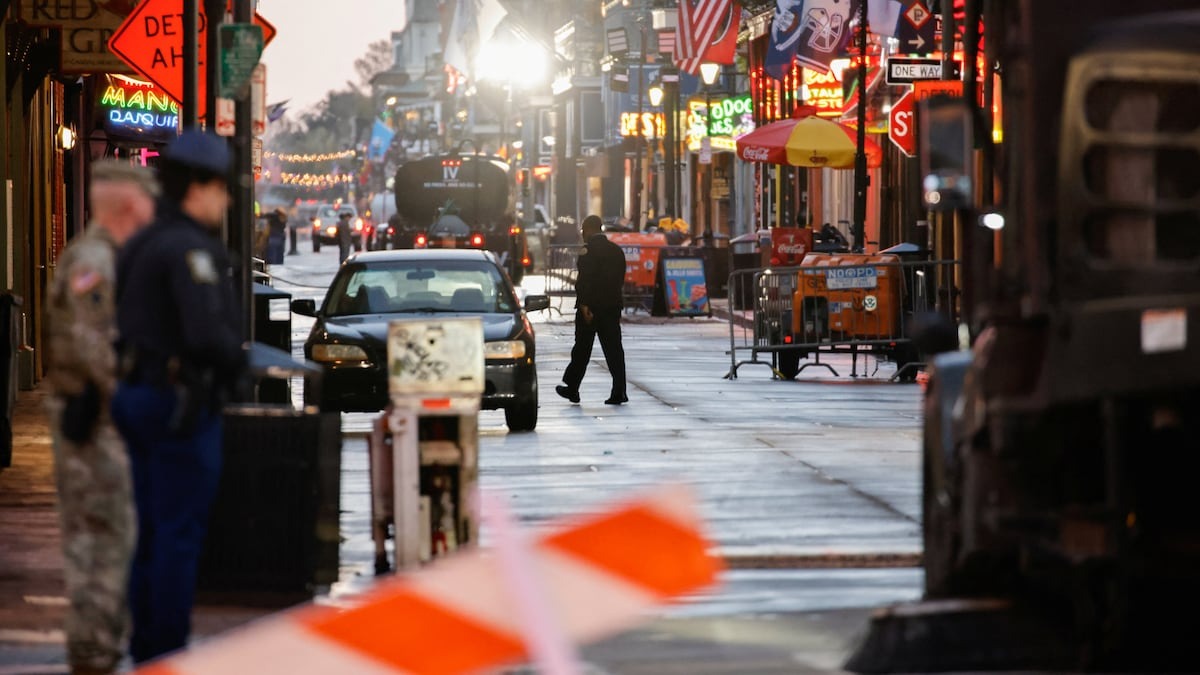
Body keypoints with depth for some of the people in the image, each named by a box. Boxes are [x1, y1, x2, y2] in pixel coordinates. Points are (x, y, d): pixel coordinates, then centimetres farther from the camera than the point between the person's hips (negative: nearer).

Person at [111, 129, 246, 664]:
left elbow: (124, 323, 19)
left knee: (152, 534, 16)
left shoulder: (142, 245, 13)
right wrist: (237, 359, -9)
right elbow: (207, 334, -28)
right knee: (180, 535, -4)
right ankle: (167, 657, -1)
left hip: (137, 394, 10)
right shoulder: (190, 248, -18)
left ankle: (146, 651, 22)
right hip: (181, 405, -10)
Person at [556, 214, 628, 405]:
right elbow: (620, 279, 14)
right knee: (614, 349, 3)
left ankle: (571, 388, 16)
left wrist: (584, 305, -19)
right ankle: (618, 392, -4)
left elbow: (584, 280, -18)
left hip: (590, 307, -5)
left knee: (582, 350, 5)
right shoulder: (616, 250, 10)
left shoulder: (588, 250, -10)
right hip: (613, 307, 5)